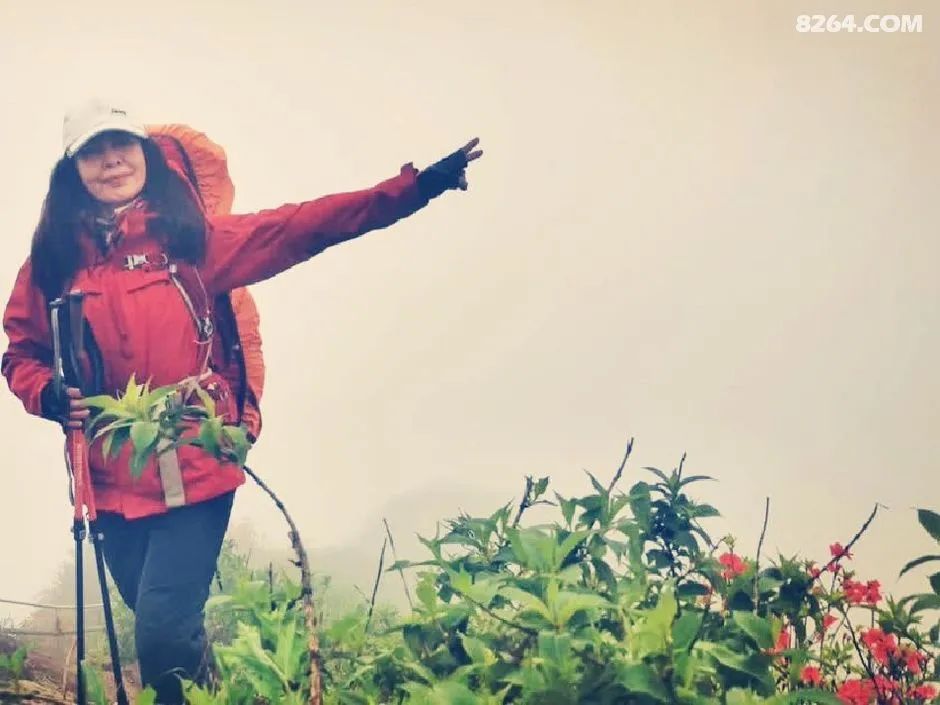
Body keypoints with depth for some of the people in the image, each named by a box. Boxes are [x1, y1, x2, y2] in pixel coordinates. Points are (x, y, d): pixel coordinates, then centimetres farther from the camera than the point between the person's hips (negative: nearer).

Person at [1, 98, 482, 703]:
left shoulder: (188, 234, 1)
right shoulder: (53, 258, 6)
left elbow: (299, 227, -7)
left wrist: (414, 188, -14)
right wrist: (49, 395, -9)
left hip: (192, 471, -3)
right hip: (111, 480, 3)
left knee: (164, 634, -12)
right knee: (162, 629, 15)